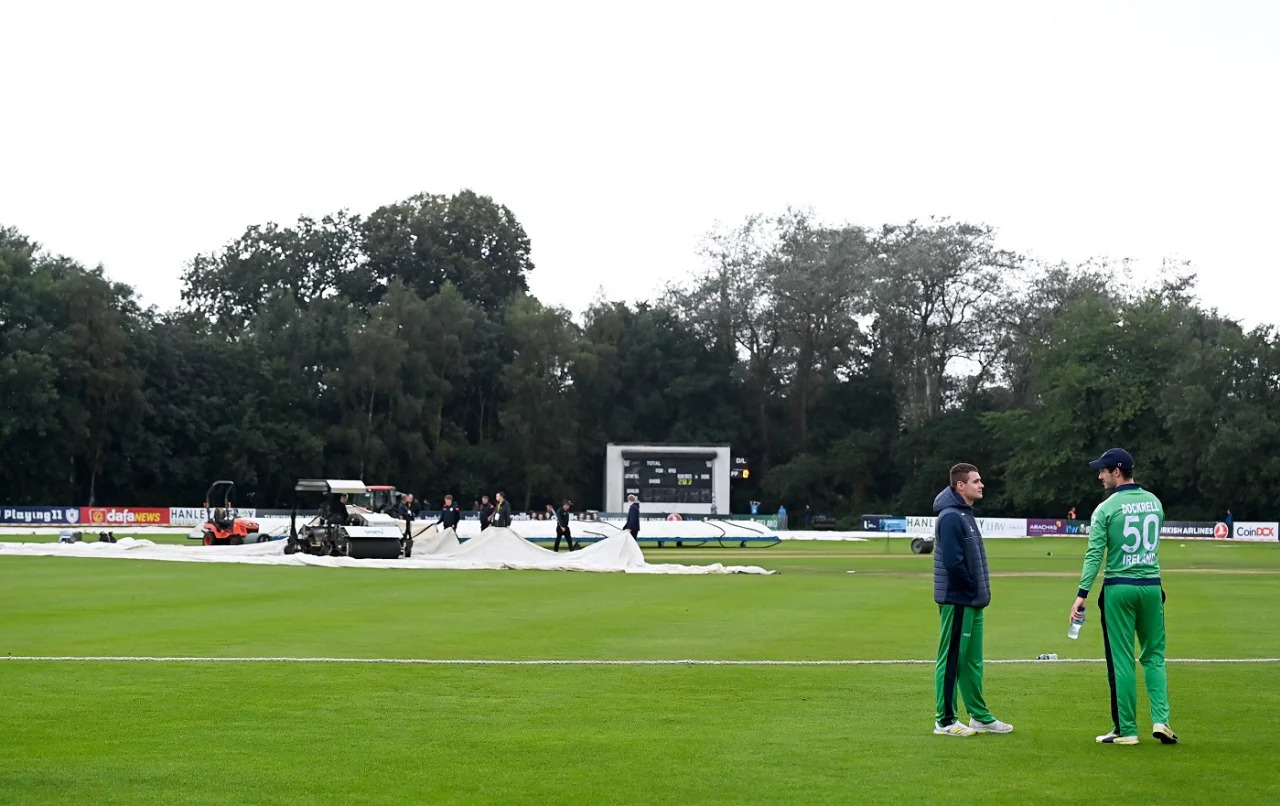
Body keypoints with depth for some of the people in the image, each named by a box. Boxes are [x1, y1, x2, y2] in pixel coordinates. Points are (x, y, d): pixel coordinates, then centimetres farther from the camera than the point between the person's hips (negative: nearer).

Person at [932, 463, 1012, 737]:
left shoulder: (965, 514, 16)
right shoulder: (950, 517, -16)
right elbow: (952, 562, -23)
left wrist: (980, 591, 9)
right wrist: (973, 589, -13)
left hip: (971, 602, 10)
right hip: (957, 600, -10)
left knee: (972, 660, 15)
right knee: (951, 660, -3)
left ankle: (979, 717, 23)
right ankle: (945, 721, 2)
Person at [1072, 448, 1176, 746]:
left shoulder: (1106, 508, -9)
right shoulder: (1155, 502, 8)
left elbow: (1095, 554, -15)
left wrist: (1082, 594, -15)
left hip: (1119, 588, -4)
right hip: (1152, 586, 4)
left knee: (1121, 660, 2)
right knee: (1154, 655, 14)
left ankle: (1126, 730, 6)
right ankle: (1160, 719, 0)